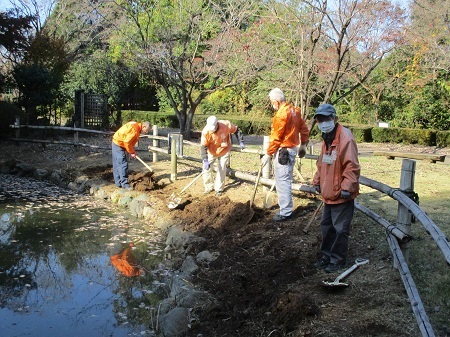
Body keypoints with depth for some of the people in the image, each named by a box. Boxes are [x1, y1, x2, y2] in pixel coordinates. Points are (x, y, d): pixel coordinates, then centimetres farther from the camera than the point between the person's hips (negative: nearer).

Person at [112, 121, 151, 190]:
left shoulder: (136, 127, 9)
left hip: (116, 143, 10)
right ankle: (125, 184, -8)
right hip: (118, 145, -10)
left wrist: (132, 151, 7)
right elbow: (127, 142, -24)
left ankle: (118, 183, 19)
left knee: (117, 165, 13)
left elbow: (130, 141, 14)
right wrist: (132, 152, -13)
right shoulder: (135, 129, -22)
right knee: (123, 164, -10)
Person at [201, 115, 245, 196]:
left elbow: (236, 131, -8)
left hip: (224, 151, -1)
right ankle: (209, 187, 14)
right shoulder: (205, 131, -29)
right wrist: (205, 161, -34)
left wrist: (241, 142, -8)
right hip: (211, 152, 1)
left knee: (222, 169, 0)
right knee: (206, 167, -4)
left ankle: (219, 189, 14)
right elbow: (203, 147, -27)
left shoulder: (226, 124, -28)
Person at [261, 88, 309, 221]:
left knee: (282, 181, -4)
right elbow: (304, 129, 15)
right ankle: (287, 208, 27)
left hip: (283, 151, -10)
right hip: (292, 149, 10)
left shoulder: (281, 114, -18)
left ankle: (285, 212, 2)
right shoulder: (294, 110, 9)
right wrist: (303, 145, 25)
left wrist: (268, 155, -11)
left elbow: (275, 138, -17)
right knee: (286, 180, 17)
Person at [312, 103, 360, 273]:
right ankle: (326, 256, 34)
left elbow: (352, 166, -22)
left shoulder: (345, 138, -18)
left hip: (341, 195, -9)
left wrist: (347, 187, -24)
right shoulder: (326, 139, 12)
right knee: (326, 226, 19)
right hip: (328, 193, 9)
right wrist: (317, 181, 16)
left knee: (340, 229, 2)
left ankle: (338, 260, 17)